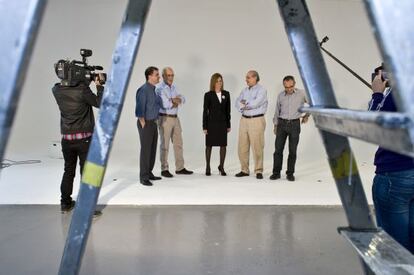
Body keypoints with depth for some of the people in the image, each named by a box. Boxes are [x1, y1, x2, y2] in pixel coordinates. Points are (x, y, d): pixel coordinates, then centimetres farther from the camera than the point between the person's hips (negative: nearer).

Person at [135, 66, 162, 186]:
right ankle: (143, 177, 3)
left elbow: (159, 104, 21)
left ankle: (149, 173, 23)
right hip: (146, 123, -8)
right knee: (145, 150, -5)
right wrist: (144, 125, -15)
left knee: (153, 149, 12)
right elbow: (139, 110, -17)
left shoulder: (154, 89, 13)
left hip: (153, 123, 8)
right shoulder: (143, 90, -13)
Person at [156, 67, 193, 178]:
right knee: (165, 145, 0)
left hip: (175, 118, 8)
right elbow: (165, 104, -24)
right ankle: (164, 170, 9)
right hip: (165, 119, -7)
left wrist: (176, 100, -15)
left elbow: (182, 99, 5)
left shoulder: (173, 87, 13)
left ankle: (180, 168, 18)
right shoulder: (160, 89, -12)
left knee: (178, 143, 9)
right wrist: (175, 101, -8)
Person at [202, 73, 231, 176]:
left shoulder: (226, 94, 5)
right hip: (211, 122, -3)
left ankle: (221, 167, 17)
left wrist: (228, 125, 7)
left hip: (222, 123, 3)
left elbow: (228, 110, 8)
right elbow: (205, 111, -3)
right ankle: (208, 167, 18)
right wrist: (204, 126, -7)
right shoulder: (208, 95, -3)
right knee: (209, 145, 6)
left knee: (223, 145, 3)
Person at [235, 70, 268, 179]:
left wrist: (244, 104, -2)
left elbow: (256, 103, -18)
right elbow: (238, 103, 5)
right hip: (244, 119, 6)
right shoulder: (245, 90, 15)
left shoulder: (261, 90, -5)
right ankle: (244, 170, 16)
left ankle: (259, 171, 6)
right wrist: (248, 105, -13)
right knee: (242, 146, 6)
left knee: (257, 146, -5)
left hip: (257, 120, -6)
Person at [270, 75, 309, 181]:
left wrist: (307, 115, 5)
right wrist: (275, 125, 12)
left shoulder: (302, 94, -3)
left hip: (294, 124, -2)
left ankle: (290, 173, 12)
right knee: (278, 149, -1)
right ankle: (276, 172, 9)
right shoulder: (280, 95, 5)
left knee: (292, 150, 1)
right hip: (282, 124, 2)